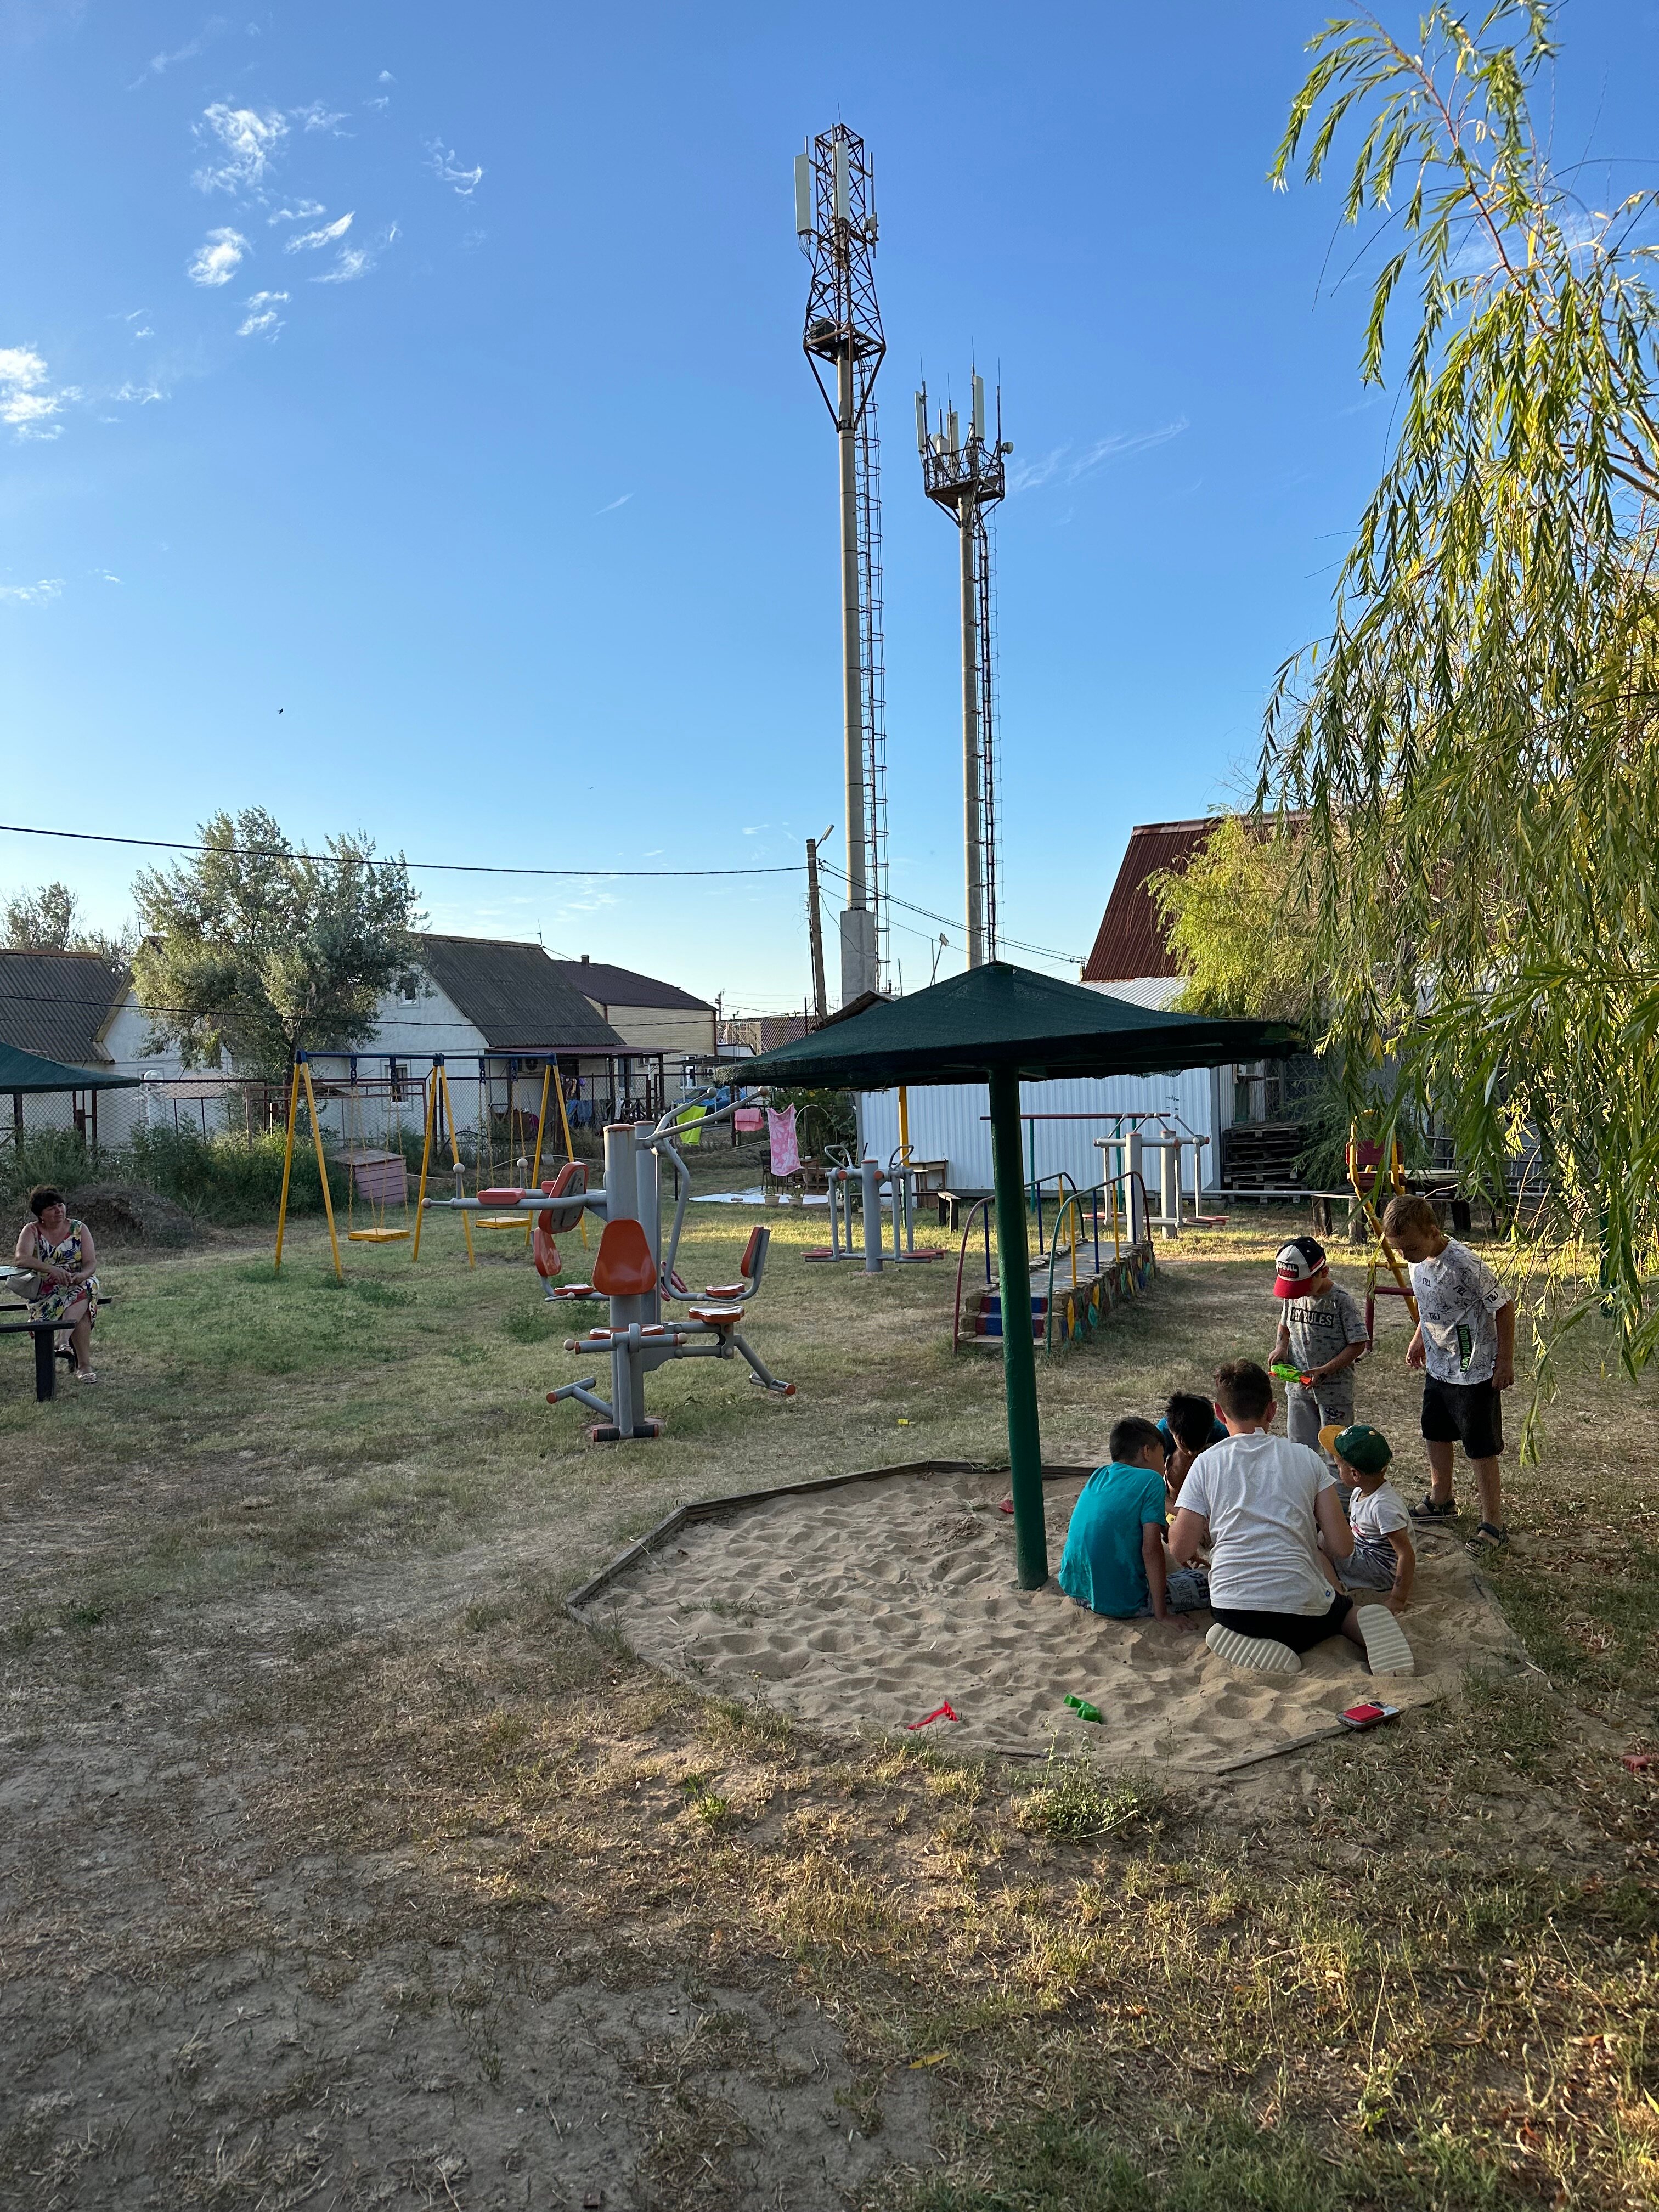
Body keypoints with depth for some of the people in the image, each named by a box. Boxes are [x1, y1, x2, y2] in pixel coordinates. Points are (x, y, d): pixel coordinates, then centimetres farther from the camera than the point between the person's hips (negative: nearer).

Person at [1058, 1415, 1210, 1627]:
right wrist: (1162, 1614, -13)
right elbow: (1151, 1549, -16)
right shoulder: (1150, 1480, -8)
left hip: (1074, 1589, 6)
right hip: (1121, 1604, -6)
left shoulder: (1098, 1476, 11)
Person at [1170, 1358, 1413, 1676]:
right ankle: (1367, 1628, -1)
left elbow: (1181, 1552, 0)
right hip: (1303, 1614, 2)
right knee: (1344, 1608, 35)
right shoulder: (1307, 1458, 4)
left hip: (1232, 1610, -1)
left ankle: (1250, 1645, -2)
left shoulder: (1207, 1463, 2)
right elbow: (1341, 1548, 2)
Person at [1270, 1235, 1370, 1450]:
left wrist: (1325, 1371, -23)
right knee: (1299, 1446, 12)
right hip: (1298, 1386, 5)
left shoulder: (1342, 1300, -16)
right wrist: (1280, 1347, -2)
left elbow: (1358, 1345, -15)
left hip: (1335, 1389, -5)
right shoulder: (1292, 1296, 0)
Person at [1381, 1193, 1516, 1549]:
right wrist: (1418, 1339, 17)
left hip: (1475, 1372, -8)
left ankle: (1494, 1523, 15)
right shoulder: (1418, 1259, -4)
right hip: (1438, 1367, 8)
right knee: (1436, 1435, 21)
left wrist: (1505, 1362, -15)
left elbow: (1504, 1307, -19)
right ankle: (1440, 1500, 40)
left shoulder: (1465, 1264, -28)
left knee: (1480, 1449, 2)